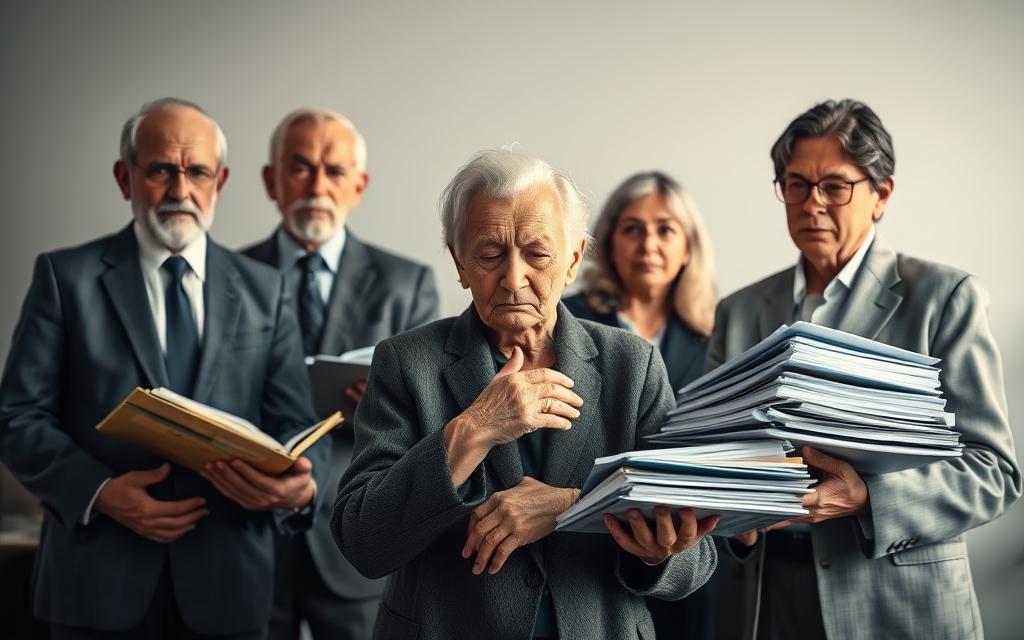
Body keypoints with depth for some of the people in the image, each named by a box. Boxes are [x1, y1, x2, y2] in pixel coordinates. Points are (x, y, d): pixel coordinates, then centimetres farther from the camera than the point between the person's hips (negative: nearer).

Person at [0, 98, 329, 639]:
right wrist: (100, 491, -17)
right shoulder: (66, 277, 2)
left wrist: (302, 485, -17)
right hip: (100, 580, -2)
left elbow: (294, 426, 5)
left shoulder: (264, 291, 9)